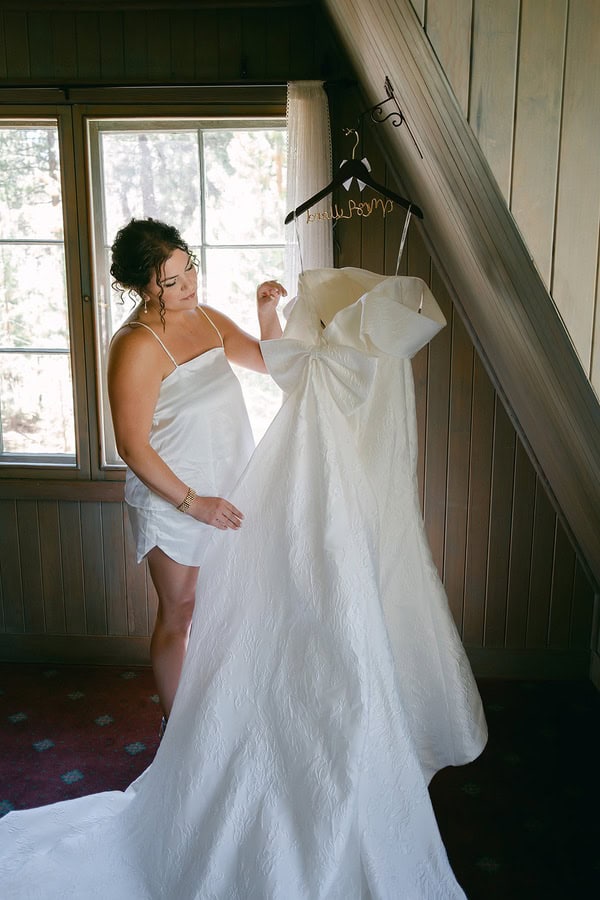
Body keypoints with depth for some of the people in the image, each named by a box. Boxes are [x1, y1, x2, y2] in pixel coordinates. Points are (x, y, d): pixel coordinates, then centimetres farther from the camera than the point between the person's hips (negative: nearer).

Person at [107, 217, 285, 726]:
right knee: (179, 613, 8)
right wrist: (191, 502, -23)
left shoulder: (207, 319, 3)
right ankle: (175, 725, 29)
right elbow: (133, 447, -21)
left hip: (227, 492, 8)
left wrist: (268, 313, -4)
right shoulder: (137, 346, -21)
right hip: (174, 500, -8)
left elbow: (271, 361, 14)